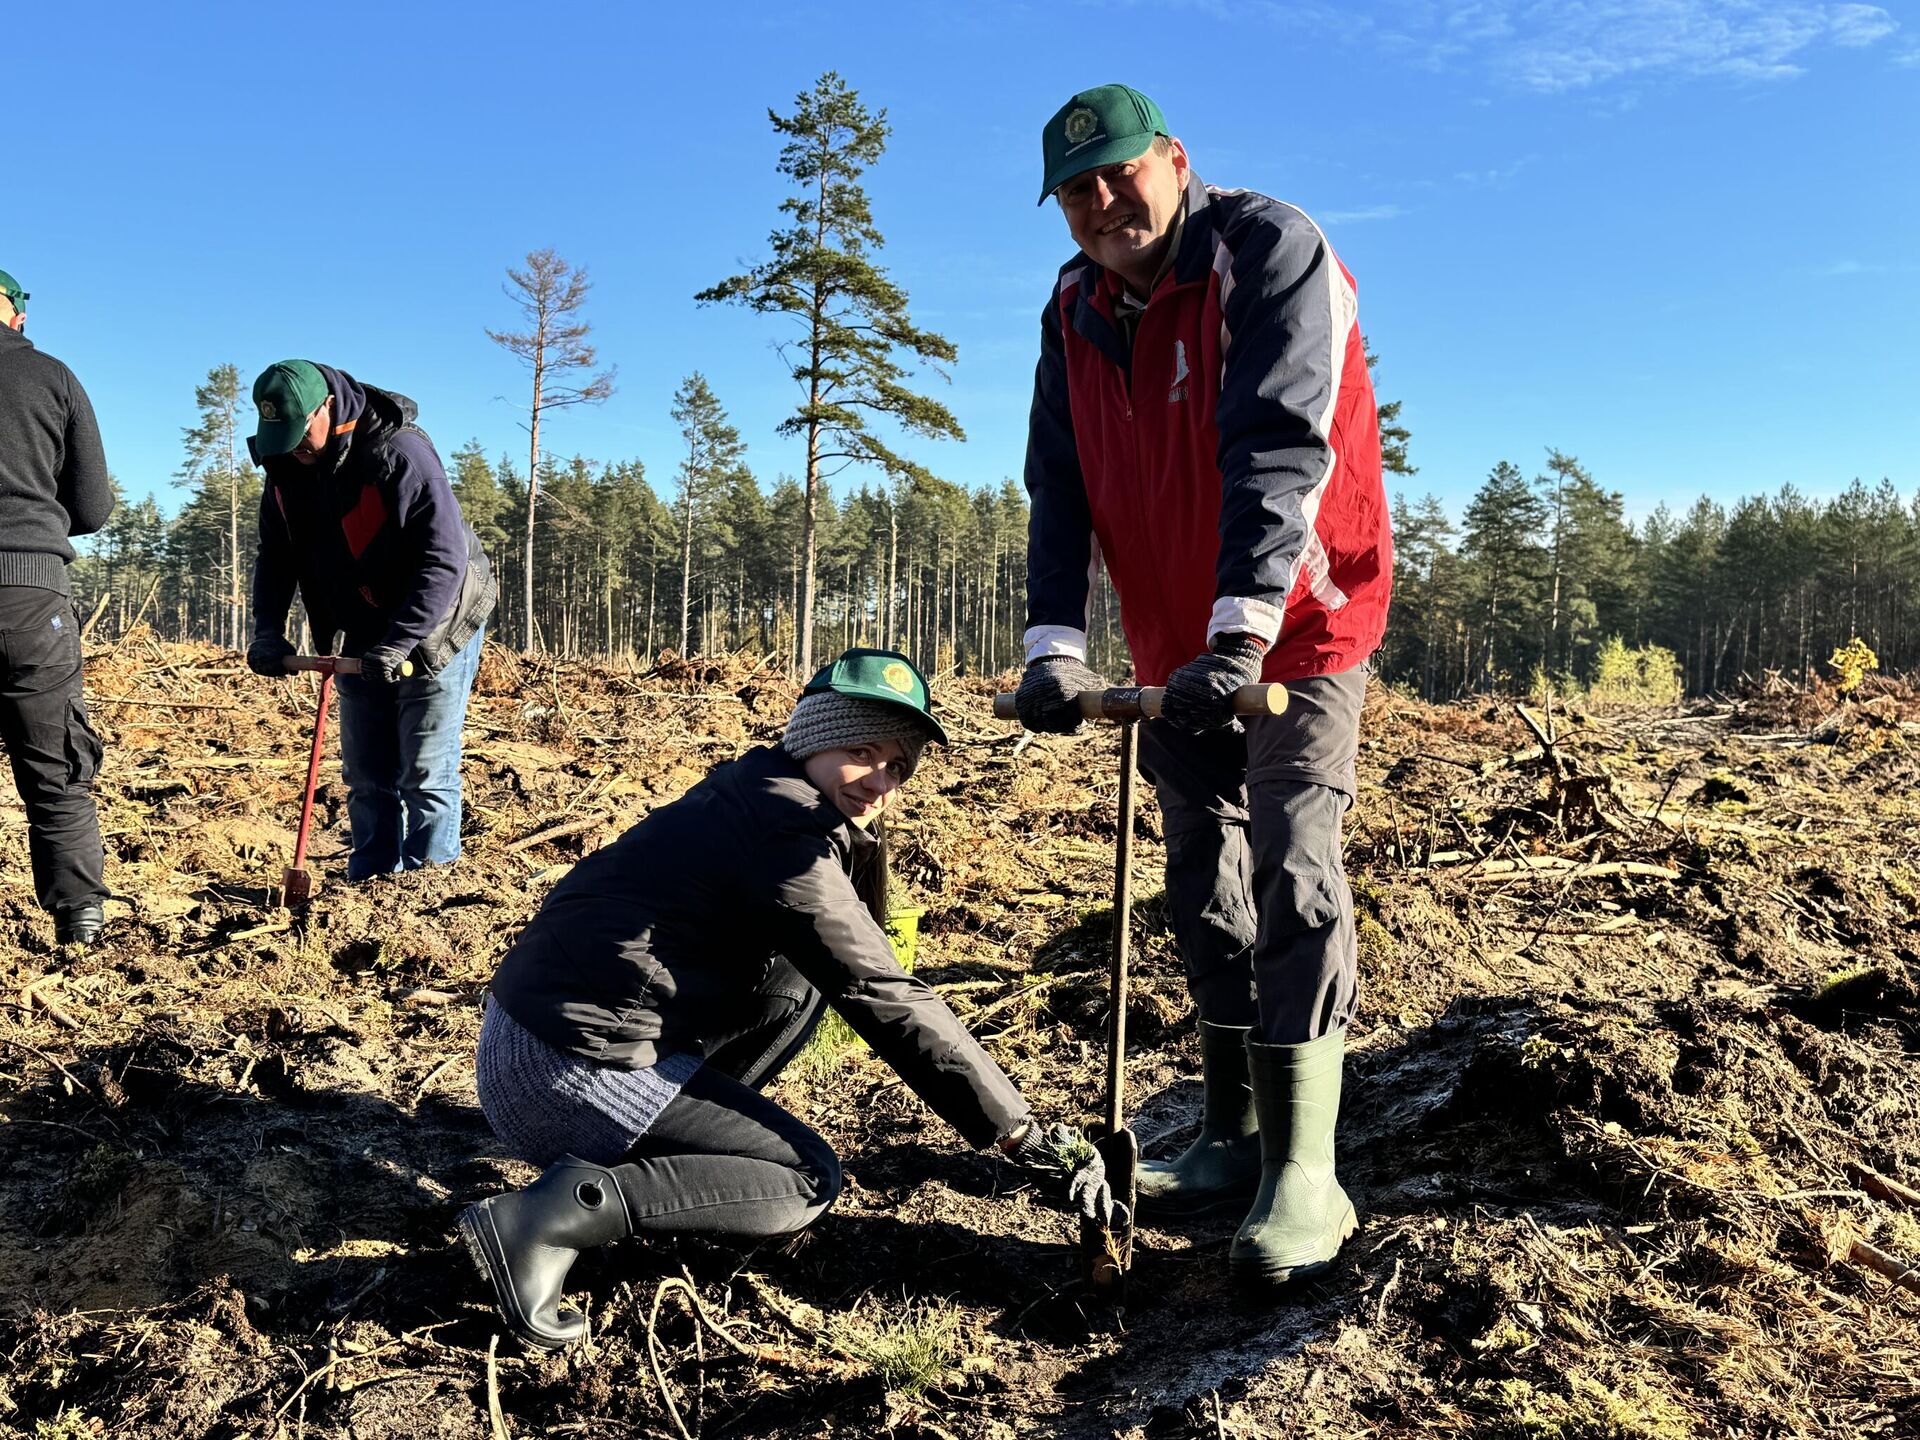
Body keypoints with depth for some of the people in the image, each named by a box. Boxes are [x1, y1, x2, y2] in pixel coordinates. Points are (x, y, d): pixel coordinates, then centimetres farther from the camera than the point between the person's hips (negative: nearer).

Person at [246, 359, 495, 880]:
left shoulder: (398, 454, -24)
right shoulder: (285, 467, -2)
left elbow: (445, 558, -29)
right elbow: (275, 556, 7)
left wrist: (399, 642, -34)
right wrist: (268, 631, -8)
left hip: (434, 630, -7)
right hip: (358, 643, 7)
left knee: (426, 775, -6)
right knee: (367, 777, 10)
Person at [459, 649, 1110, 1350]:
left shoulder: (754, 795, 13)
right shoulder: (787, 834, -16)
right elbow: (885, 999, -19)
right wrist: (1037, 1141, -16)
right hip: (563, 1073, -9)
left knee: (799, 978, 14)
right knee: (810, 1181, -2)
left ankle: (670, 1145, 9)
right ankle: (559, 1214, -15)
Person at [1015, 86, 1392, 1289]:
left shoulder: (1270, 251, -14)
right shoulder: (1075, 315, 5)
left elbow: (1282, 447, -26)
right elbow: (1061, 491, -2)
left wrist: (1244, 631, -35)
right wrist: (1055, 645, -15)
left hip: (1300, 628, -7)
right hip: (1175, 651, 7)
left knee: (1293, 880, -13)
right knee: (1205, 891, 10)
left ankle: (1304, 1171, -5)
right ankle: (1234, 1141, 22)